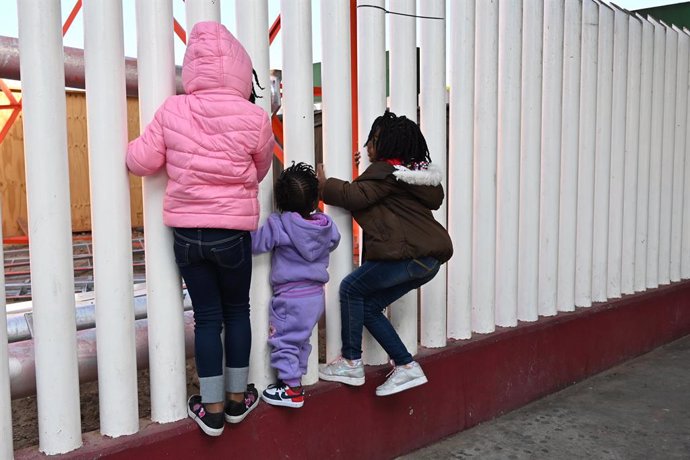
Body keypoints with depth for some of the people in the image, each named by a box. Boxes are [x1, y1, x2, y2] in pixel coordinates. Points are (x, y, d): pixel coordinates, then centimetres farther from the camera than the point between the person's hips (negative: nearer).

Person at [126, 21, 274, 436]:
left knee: (207, 317, 11)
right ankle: (237, 399, 27)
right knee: (237, 311, 16)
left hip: (186, 231, 2)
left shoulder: (172, 111, -6)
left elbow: (142, 161, -1)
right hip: (233, 231, -1)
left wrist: (132, 149, 22)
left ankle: (213, 409, 17)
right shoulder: (255, 118, -9)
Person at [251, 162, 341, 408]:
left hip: (291, 297, -7)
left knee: (284, 341, 4)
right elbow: (333, 242, 20)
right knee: (301, 340, 20)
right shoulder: (327, 226, 1)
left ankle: (292, 390, 6)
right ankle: (294, 379, 31)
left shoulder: (278, 225, -16)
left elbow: (255, 242, -16)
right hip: (316, 295, 7)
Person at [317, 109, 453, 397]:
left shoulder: (386, 172, -9)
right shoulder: (418, 172, 20)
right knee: (368, 306, 13)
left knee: (351, 289, 3)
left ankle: (351, 363, 7)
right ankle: (406, 366, 10)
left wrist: (323, 184, 0)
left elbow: (354, 196, -17)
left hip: (408, 255, -10)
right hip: (430, 259, 10)